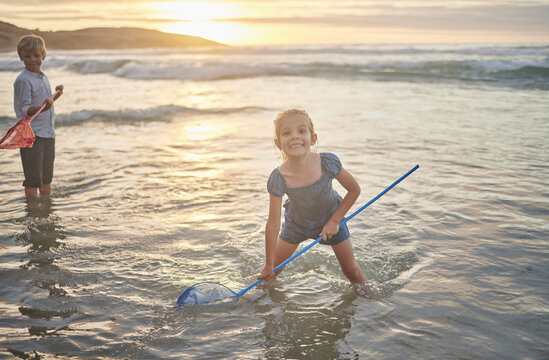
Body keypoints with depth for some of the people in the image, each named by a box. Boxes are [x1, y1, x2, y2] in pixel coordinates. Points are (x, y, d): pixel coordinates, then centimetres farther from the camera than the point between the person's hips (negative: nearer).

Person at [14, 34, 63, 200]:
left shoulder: (44, 77, 13)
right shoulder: (23, 80, -12)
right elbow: (23, 110, -18)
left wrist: (56, 96, 13)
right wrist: (42, 108, -32)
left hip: (48, 134, 8)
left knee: (46, 180, 17)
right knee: (32, 181, -3)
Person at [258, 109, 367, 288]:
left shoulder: (327, 162, -33)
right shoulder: (278, 179, -31)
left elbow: (354, 190, -16)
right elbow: (273, 225, -24)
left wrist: (334, 221, -17)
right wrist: (268, 266, -19)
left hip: (331, 218, 0)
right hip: (297, 223, 0)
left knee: (351, 270, 4)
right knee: (274, 267, 5)